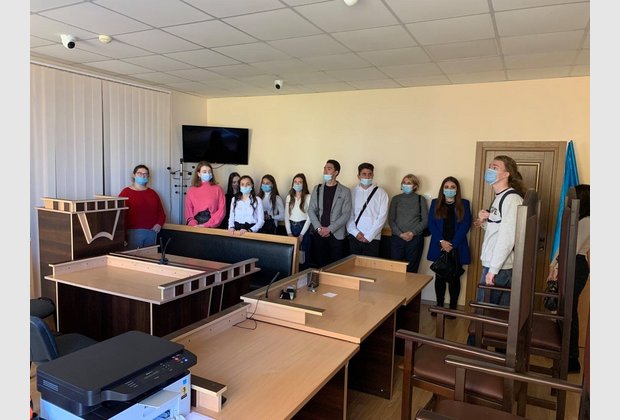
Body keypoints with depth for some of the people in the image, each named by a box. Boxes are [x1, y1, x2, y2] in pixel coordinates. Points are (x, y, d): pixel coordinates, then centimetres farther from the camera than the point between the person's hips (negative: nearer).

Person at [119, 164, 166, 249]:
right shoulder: (126, 192, 3)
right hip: (134, 232, -5)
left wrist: (159, 223, -1)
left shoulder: (152, 193, 18)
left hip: (151, 232, 5)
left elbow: (161, 211, 19)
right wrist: (124, 233, -13)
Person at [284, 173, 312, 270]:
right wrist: (289, 233, -2)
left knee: (302, 256, 2)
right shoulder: (289, 197, 8)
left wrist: (301, 235, -10)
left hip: (303, 227, -3)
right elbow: (286, 216, 7)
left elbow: (309, 217, -8)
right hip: (291, 227, 4)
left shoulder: (308, 197, -6)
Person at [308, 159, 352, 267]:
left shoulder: (345, 191, -2)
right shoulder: (317, 189, 9)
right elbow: (311, 210, 7)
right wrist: (318, 228, -7)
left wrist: (329, 229, -13)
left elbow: (346, 214, -7)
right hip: (319, 234, 3)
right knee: (321, 264, 7)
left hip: (336, 235, -3)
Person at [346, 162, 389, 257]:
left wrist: (369, 236, -8)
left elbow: (382, 217, -4)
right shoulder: (353, 192, 4)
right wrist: (355, 232, -8)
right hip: (354, 237, 2)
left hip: (372, 239, -2)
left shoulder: (381, 193, -1)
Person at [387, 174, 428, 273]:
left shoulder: (420, 199, 6)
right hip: (397, 238, 1)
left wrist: (412, 233, -10)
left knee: (411, 269, 0)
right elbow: (391, 219, 4)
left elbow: (425, 220, 3)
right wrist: (401, 234, -9)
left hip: (415, 239, -1)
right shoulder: (396, 199, 9)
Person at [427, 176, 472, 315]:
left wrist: (453, 244, -11)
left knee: (454, 278, 4)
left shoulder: (464, 204, 4)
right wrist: (441, 241, -12)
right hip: (439, 247, 1)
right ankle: (439, 305, 18)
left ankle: (452, 307, 14)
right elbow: (431, 224, 1)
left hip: (457, 248, -1)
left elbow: (465, 225, -3)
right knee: (439, 277, 7)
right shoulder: (435, 203, 8)